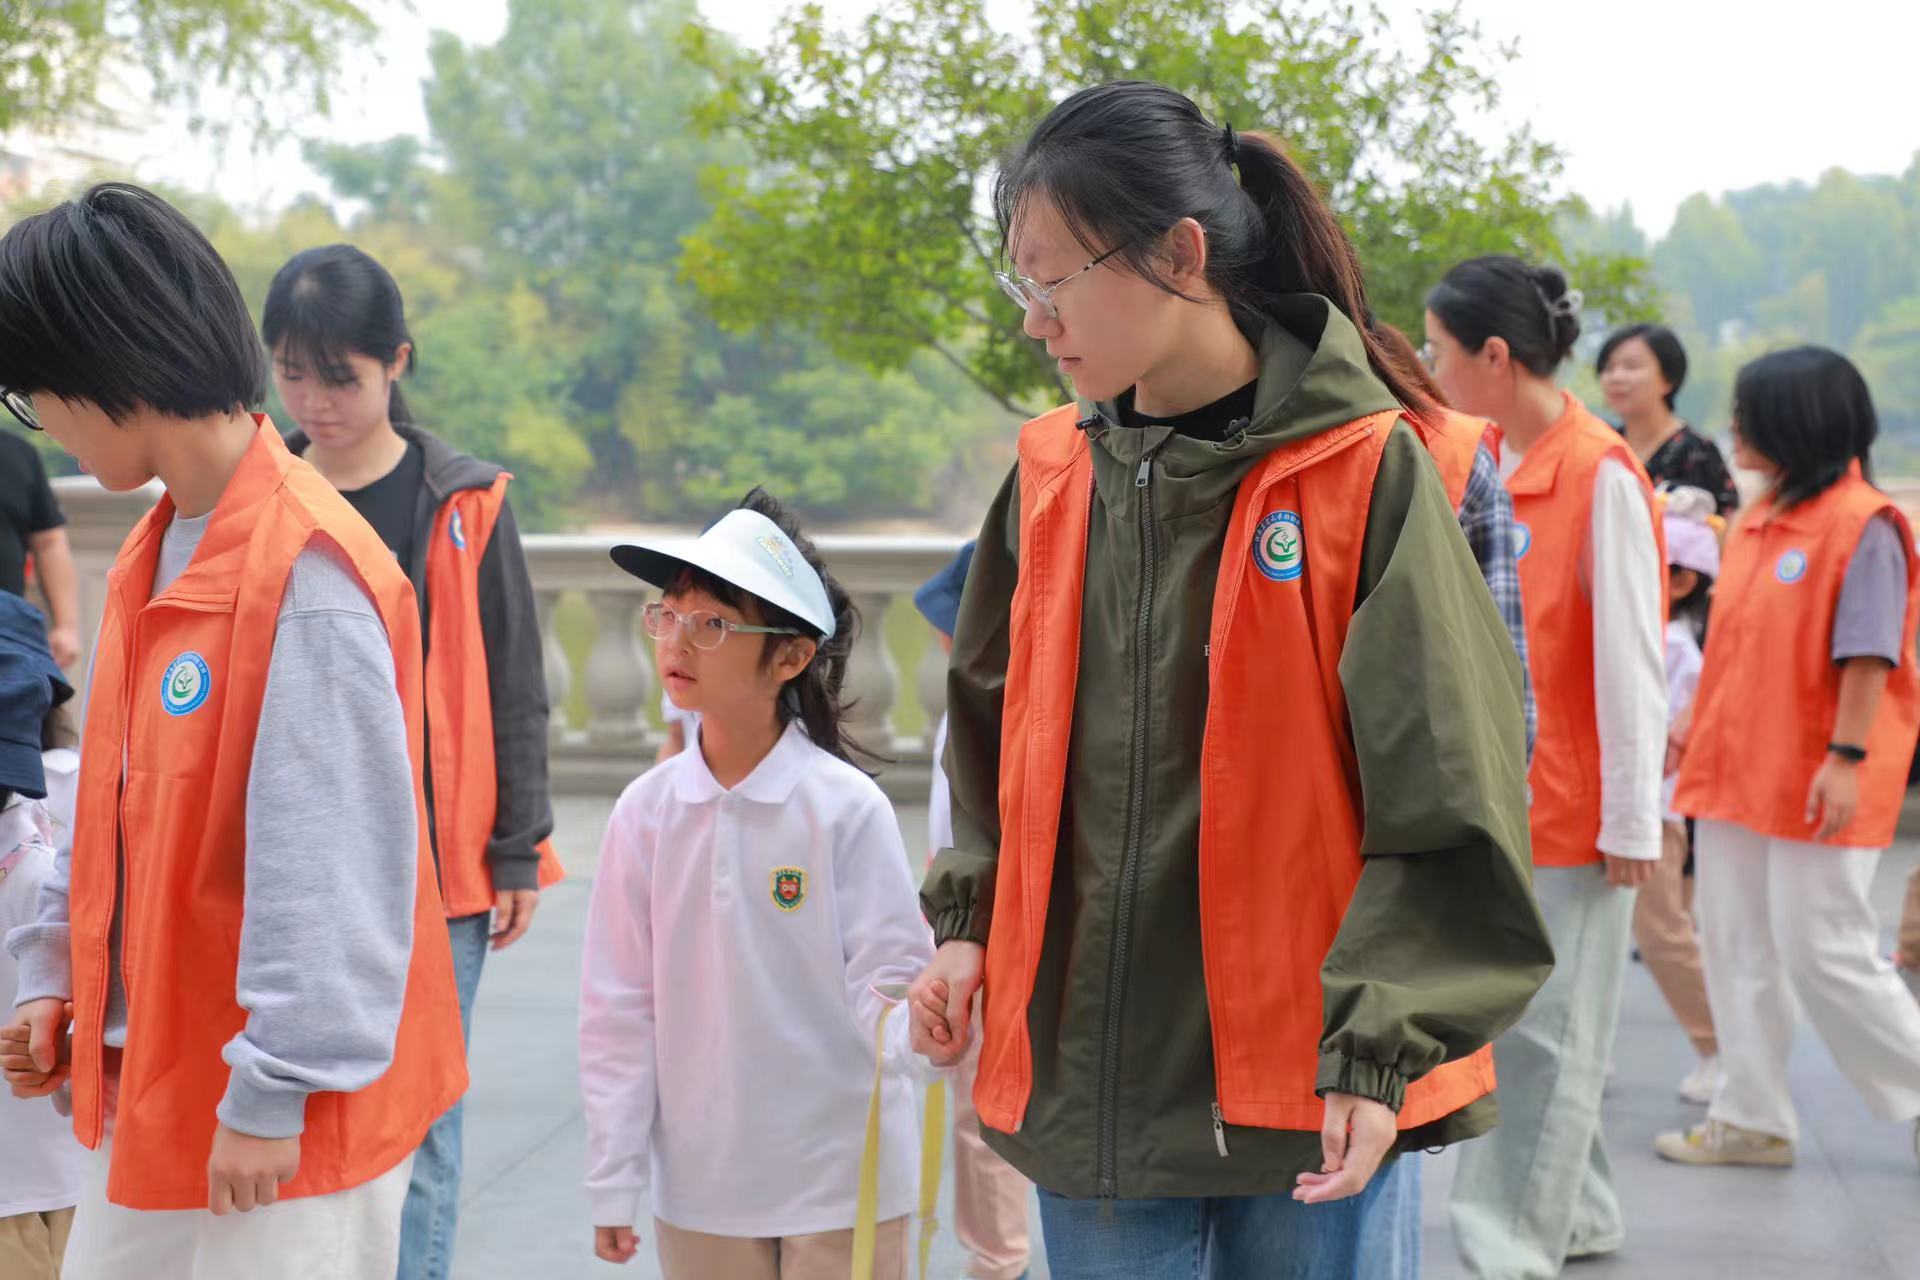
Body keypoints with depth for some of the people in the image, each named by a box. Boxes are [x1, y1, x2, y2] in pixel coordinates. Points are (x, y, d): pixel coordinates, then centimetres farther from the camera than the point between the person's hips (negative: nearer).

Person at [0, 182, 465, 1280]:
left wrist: (275, 1090, -20)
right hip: (151, 1082, 9)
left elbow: (333, 863, -23)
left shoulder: (306, 571, -22)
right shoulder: (156, 552, 8)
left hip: (284, 1118, -9)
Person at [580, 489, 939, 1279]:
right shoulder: (645, 812, -3)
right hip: (699, 1183, 3)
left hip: (841, 1179, -3)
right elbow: (620, 1006, 1)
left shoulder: (846, 807, -13)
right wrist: (613, 1180, 2)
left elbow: (889, 977, -10)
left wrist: (899, 1040, -33)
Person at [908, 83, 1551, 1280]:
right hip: (1087, 1080, 4)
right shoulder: (1054, 473, 5)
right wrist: (968, 919, 5)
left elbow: (1450, 798, -11)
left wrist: (1380, 1047, -16)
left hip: (1307, 1094, -4)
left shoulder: (1366, 470, -10)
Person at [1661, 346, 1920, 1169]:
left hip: (1812, 786, -9)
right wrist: (1695, 727, 17)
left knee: (1825, 954, -4)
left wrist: (1846, 758, -22)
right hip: (1736, 769, 9)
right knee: (1736, 947, 11)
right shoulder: (1755, 522, 12)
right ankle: (1753, 1120, 20)